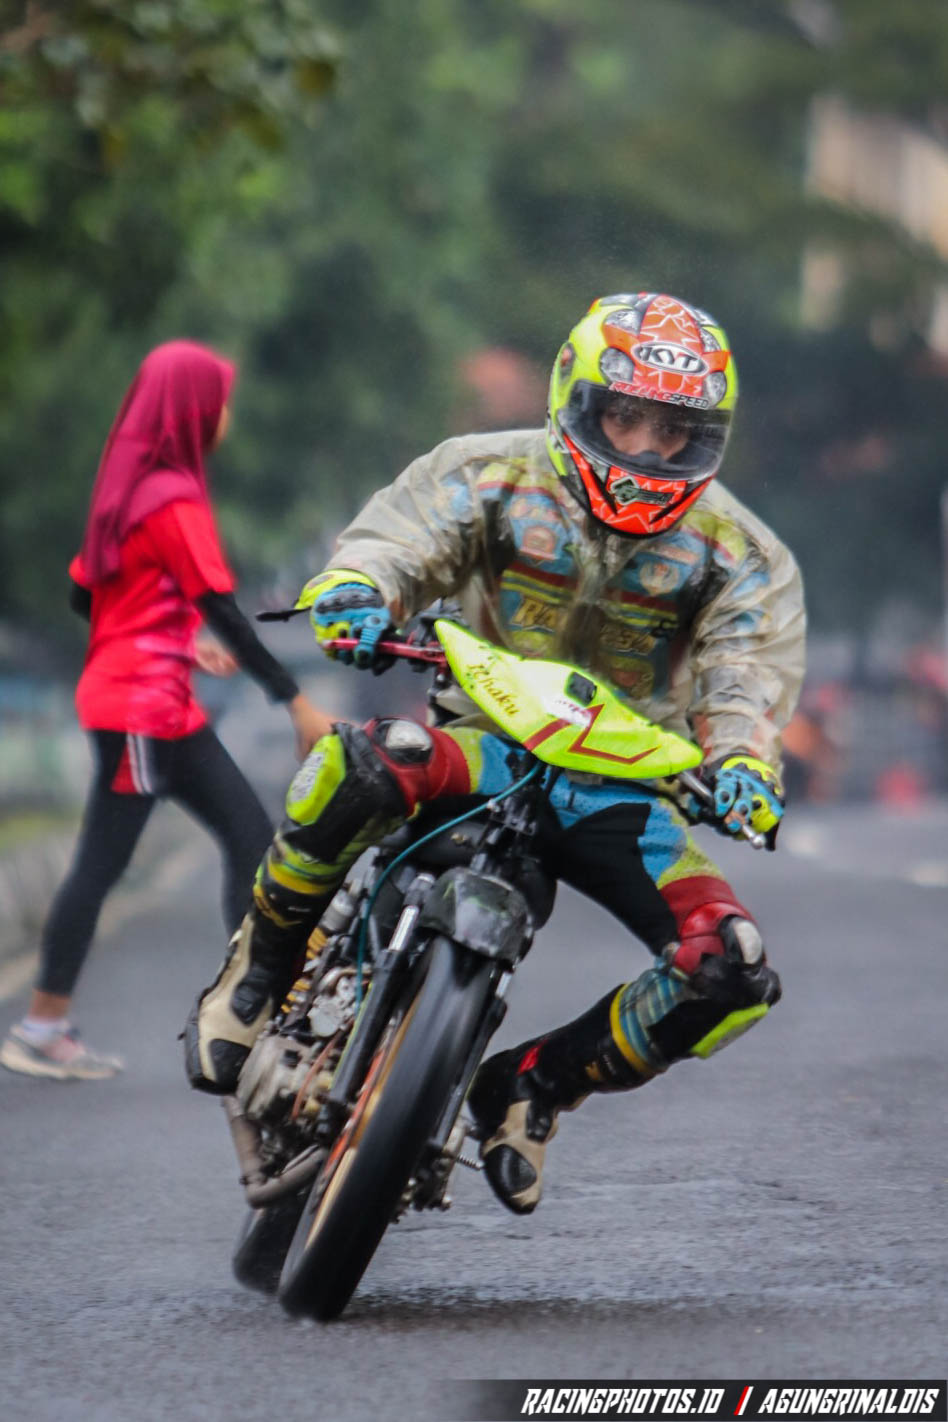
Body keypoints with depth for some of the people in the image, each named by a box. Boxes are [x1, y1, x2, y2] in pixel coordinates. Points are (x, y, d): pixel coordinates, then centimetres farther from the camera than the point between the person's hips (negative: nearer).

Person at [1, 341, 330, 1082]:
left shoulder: (127, 488, 12)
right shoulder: (175, 501, -14)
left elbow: (84, 593, 17)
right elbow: (224, 611, -18)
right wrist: (297, 700, -16)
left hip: (164, 705, 10)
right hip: (144, 705, -10)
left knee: (250, 837, 7)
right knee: (101, 862, -5)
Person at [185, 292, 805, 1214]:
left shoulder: (737, 554, 3)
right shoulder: (493, 478, 0)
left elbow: (748, 679, -6)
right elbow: (391, 540, -8)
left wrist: (742, 766, -29)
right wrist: (358, 595, -34)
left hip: (624, 788, 2)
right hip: (491, 747, -2)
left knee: (733, 976, -20)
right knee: (366, 765, -40)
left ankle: (533, 1084, 2)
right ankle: (257, 966, -15)